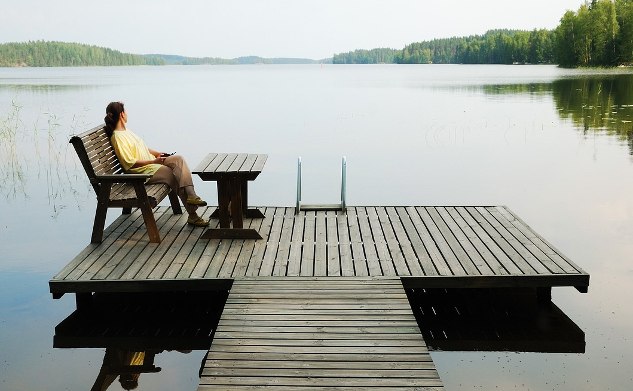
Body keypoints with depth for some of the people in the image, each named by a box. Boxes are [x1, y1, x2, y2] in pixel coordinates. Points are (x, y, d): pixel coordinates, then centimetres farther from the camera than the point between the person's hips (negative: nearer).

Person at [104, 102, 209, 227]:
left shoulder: (126, 131, 18)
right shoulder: (117, 137, -13)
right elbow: (129, 163, -19)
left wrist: (157, 154, 10)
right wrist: (153, 161, -19)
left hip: (152, 163, 9)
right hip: (143, 171, -9)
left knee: (178, 158, -16)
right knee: (177, 178, -20)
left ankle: (191, 196, -28)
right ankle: (192, 215, -18)